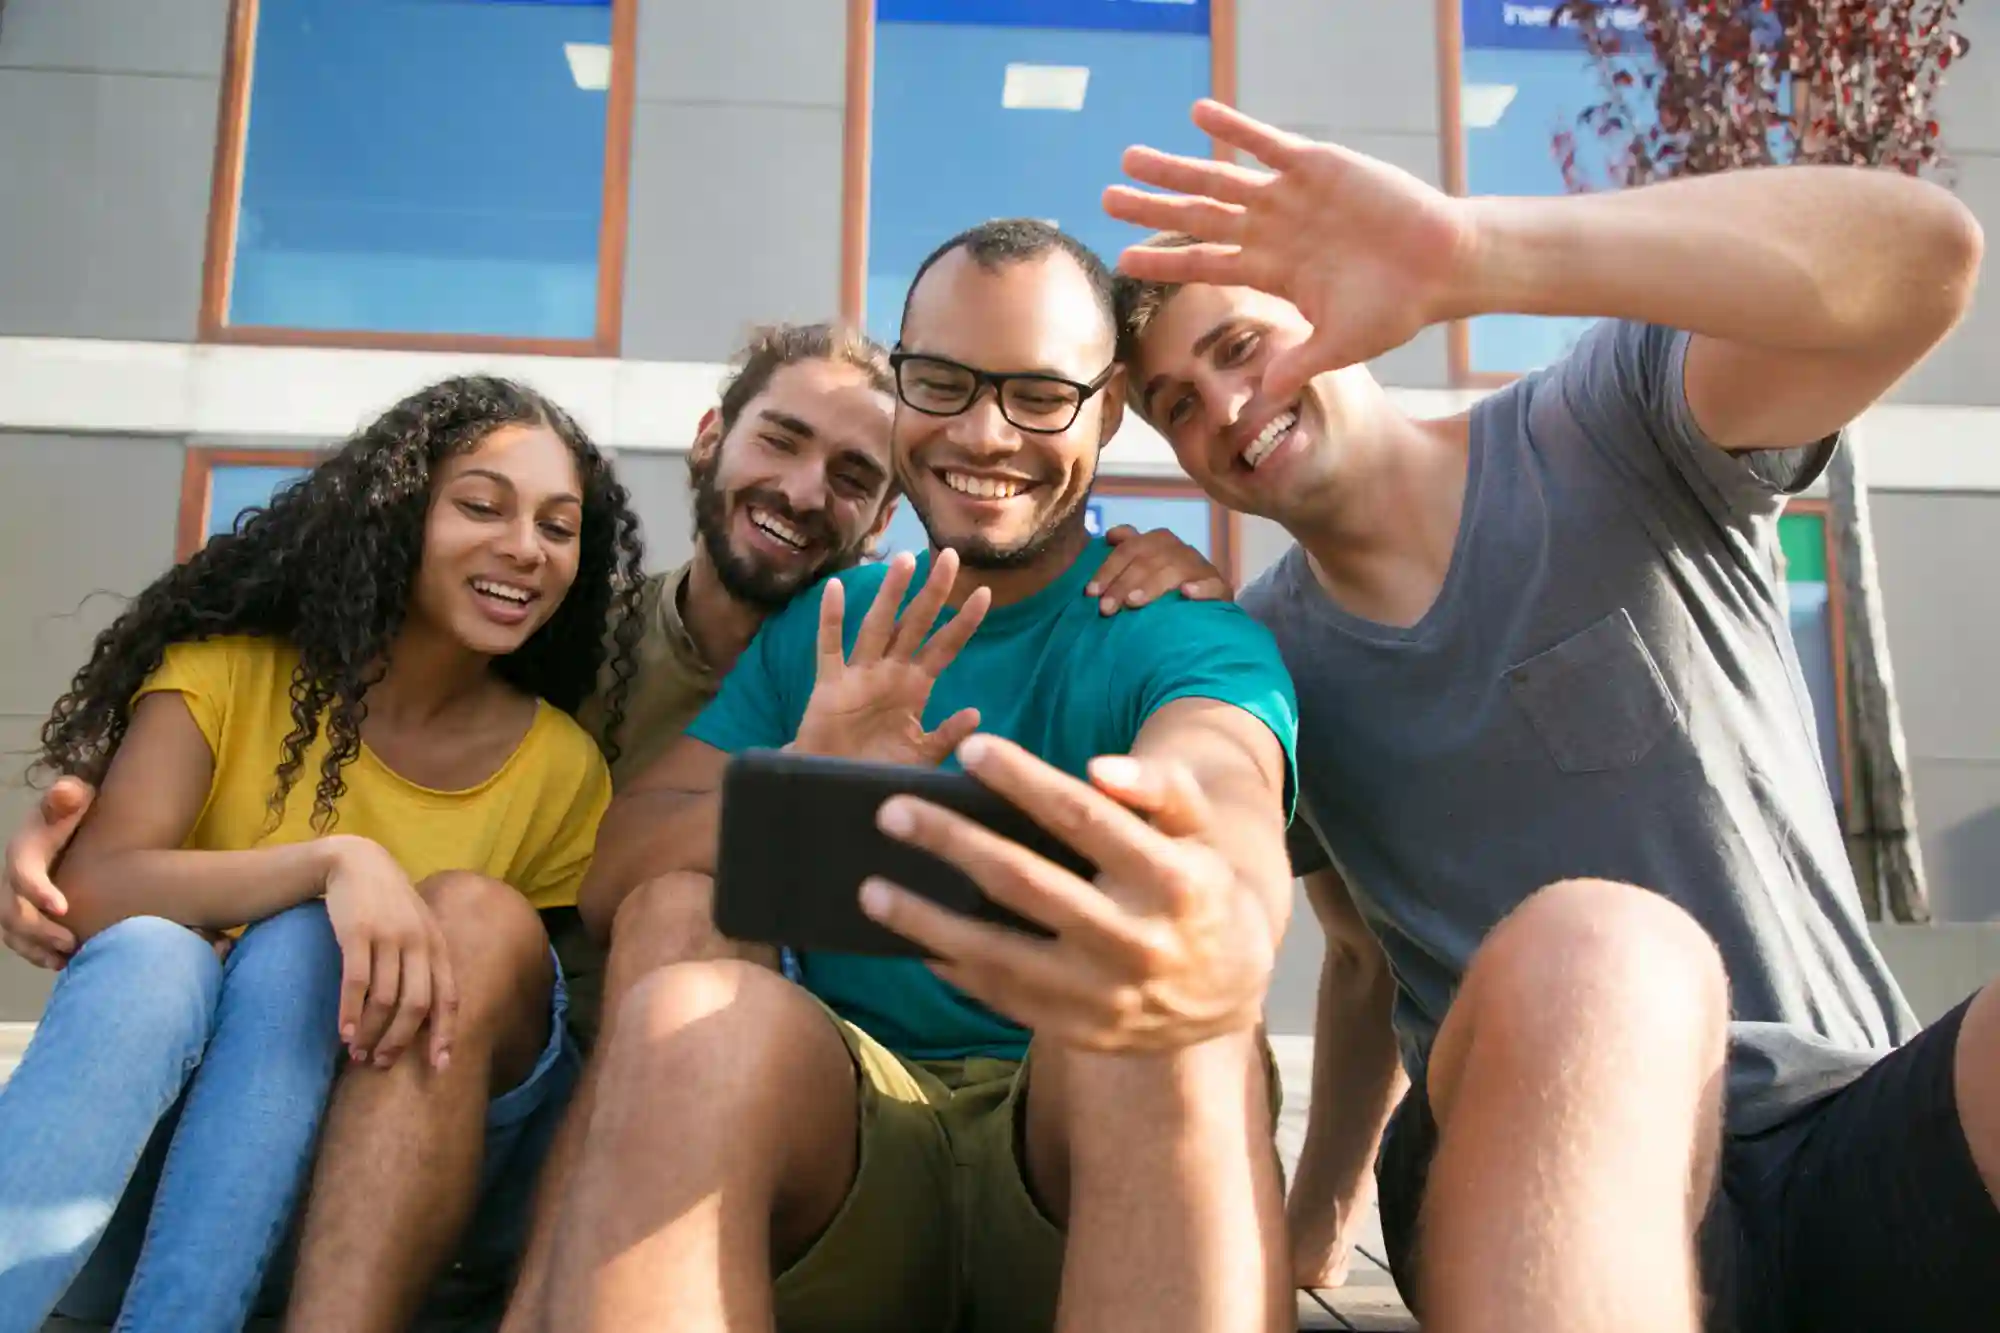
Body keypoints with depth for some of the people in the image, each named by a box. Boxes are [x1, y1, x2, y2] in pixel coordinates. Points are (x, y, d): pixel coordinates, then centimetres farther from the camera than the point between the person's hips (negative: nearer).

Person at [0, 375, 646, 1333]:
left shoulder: (562, 768, -1)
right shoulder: (231, 668, -3)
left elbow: (550, 1023, -1)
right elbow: (93, 892, -19)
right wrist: (336, 859, -33)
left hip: (366, 1211, 1)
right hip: (122, 1193, 0)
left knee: (480, 914, -27)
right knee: (151, 955, -32)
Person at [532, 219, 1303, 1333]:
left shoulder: (1194, 642, -1)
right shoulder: (823, 636, 11)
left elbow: (1225, 801, -25)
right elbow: (614, 875, 3)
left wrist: (1225, 944, -51)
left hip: (1114, 1156, -2)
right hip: (847, 1136, 2)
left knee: (1163, 1035, -34)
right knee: (688, 1012, -29)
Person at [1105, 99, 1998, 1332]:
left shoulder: (1610, 436, -2)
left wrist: (1469, 254, -30)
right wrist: (1314, 1230, 18)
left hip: (1866, 1148, 0)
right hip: (1559, 1177, 1)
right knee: (1585, 954, -35)